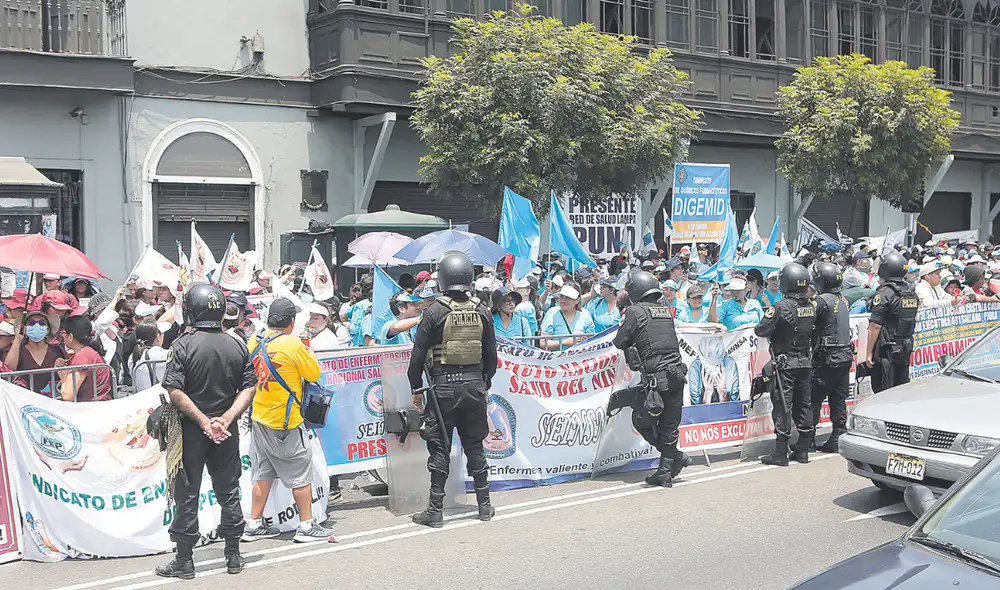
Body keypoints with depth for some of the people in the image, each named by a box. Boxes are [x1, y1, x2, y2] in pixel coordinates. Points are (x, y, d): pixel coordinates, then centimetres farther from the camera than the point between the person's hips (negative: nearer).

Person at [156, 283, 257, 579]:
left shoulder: (184, 344, -11)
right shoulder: (237, 346, 1)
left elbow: (175, 391, -18)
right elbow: (248, 388, -3)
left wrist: (203, 421, -15)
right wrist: (225, 419, -9)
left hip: (191, 431, -3)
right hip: (226, 432, 3)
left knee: (187, 495, 6)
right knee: (228, 492, 13)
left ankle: (184, 560, 12)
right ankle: (233, 555, 20)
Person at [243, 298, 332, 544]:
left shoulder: (255, 341, 1)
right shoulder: (293, 344, -17)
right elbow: (314, 374, -9)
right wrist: (307, 351, 8)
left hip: (259, 419, 7)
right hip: (285, 422, -7)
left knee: (263, 473, 16)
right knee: (301, 474, 4)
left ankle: (254, 525, 21)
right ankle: (306, 526, 9)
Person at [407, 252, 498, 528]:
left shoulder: (435, 312, -9)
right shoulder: (482, 312, 2)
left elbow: (419, 353, -8)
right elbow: (491, 354, 9)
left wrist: (416, 388, 2)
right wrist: (485, 384, 20)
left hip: (443, 386, -3)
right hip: (474, 385, 4)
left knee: (439, 448, 2)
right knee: (474, 446, 13)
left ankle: (435, 510, 6)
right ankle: (484, 505, 19)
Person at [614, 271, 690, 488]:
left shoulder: (636, 311, -4)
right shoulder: (666, 310, 13)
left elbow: (620, 342, -2)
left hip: (656, 377, -6)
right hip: (677, 374, 6)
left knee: (641, 421, 9)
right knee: (669, 426, 11)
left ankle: (675, 456, 2)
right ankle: (665, 472, 15)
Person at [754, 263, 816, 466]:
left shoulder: (781, 306, -17)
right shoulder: (811, 306, 4)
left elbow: (760, 330, -17)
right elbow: (814, 332, 11)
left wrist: (768, 318, 3)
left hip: (785, 364, -6)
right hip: (806, 362, 6)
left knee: (783, 406, -3)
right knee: (804, 404, 12)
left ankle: (780, 453, -1)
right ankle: (802, 450, 19)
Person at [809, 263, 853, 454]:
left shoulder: (822, 300, -14)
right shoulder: (843, 300, 12)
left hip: (827, 358, -8)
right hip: (846, 355, 8)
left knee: (814, 399, -1)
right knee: (839, 400, 10)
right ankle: (838, 439, 12)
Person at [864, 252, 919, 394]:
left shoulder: (884, 294, -15)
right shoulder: (913, 293, 9)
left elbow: (875, 326, -17)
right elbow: (910, 319, 17)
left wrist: (869, 353, -14)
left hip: (886, 350, -8)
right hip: (906, 350, 8)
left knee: (883, 393, -3)